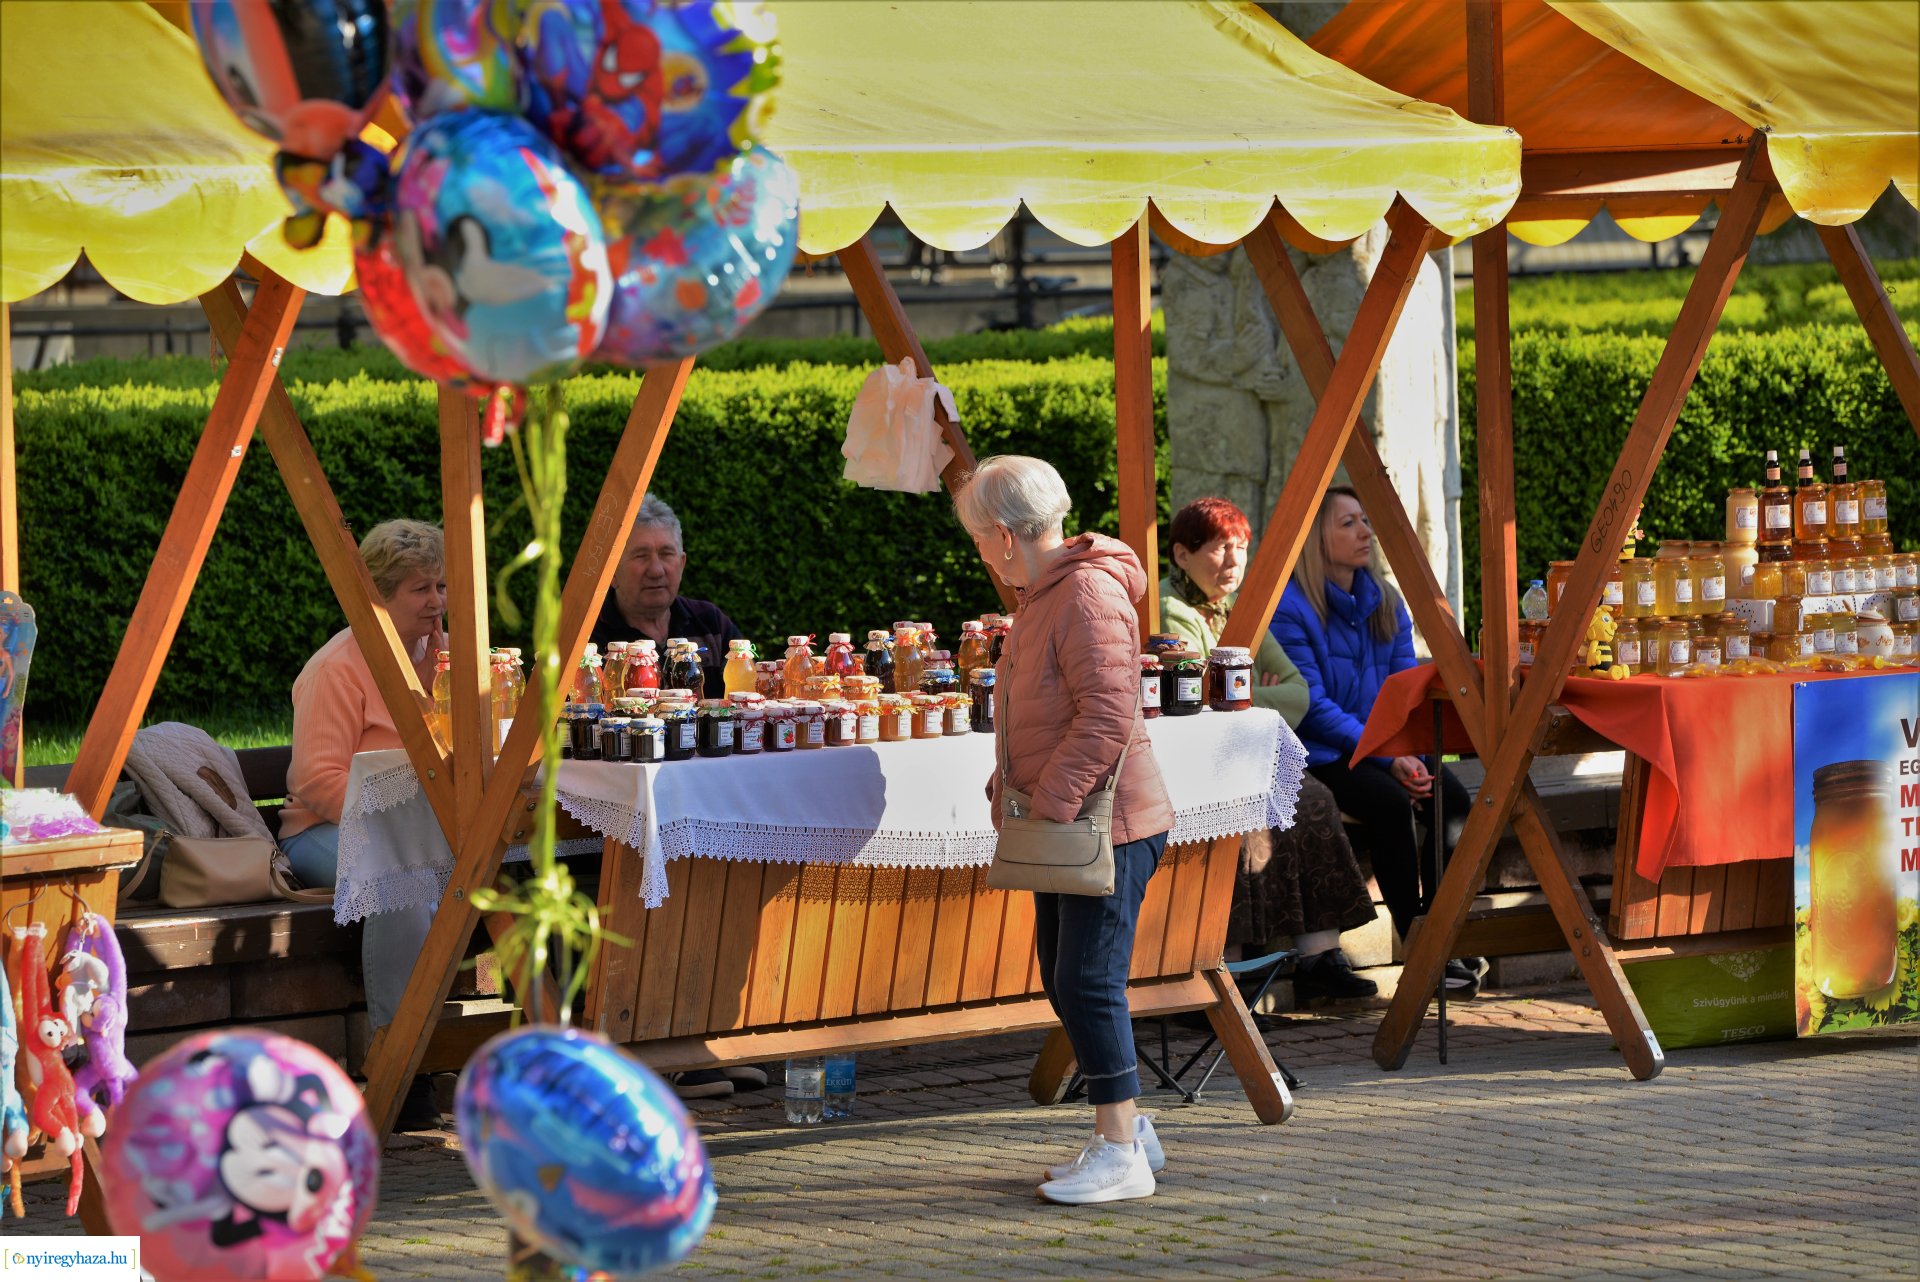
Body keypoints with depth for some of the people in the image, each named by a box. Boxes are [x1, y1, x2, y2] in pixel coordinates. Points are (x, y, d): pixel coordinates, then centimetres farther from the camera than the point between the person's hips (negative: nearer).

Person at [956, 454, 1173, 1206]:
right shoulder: (1046, 593, 15)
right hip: (1067, 826, 11)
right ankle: (1126, 1130, 23)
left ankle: (1120, 1152, -5)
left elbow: (1108, 715, -25)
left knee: (1089, 984, -10)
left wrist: (1050, 801, -23)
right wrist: (1009, 785, 16)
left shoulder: (1089, 594, -18)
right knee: (1062, 979, 14)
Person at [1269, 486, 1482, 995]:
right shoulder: (1291, 606, -9)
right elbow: (1314, 706, -14)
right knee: (1390, 802, -31)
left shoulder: (1384, 601, 13)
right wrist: (1388, 758, -20)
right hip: (1320, 755, -6)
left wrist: (1414, 755, -10)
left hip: (1388, 748, 6)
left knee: (1451, 798, -22)